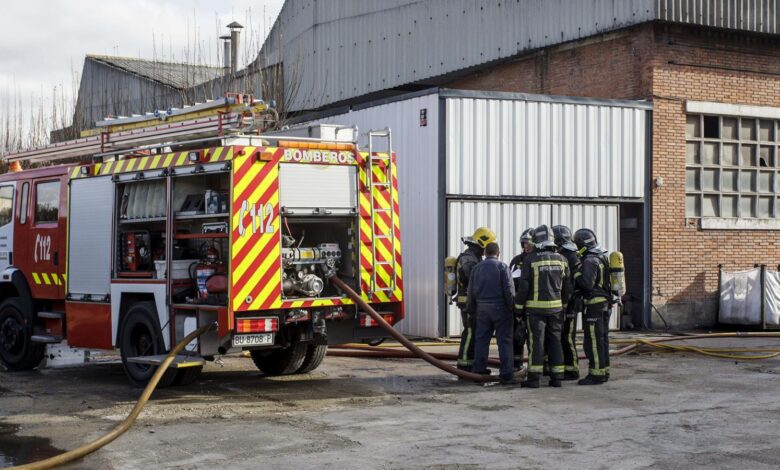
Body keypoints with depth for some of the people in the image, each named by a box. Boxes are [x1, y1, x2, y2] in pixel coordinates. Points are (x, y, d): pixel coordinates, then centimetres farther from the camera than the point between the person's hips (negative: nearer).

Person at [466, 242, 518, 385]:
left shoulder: (477, 268, 9)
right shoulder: (502, 267, -6)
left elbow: (471, 292, 13)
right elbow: (508, 290, -12)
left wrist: (471, 309, 22)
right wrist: (512, 307, -3)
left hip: (482, 309, 4)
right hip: (500, 308, -4)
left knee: (481, 340, 11)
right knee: (504, 341, -2)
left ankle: (478, 372, 13)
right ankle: (506, 374, -5)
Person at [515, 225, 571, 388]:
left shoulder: (531, 260, -9)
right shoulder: (561, 259, 4)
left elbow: (524, 286, -9)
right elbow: (567, 287, 9)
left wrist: (518, 306, -1)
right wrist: (563, 305, 21)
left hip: (536, 307, -4)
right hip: (555, 307, 4)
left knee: (536, 341, -2)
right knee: (555, 341, 8)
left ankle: (534, 378, -2)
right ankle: (556, 377, 10)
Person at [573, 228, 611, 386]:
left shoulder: (590, 261, -17)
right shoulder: (602, 258, 14)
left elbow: (587, 283, -26)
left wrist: (576, 275, -11)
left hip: (594, 304, -10)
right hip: (604, 303, 10)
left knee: (593, 340, -6)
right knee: (602, 339, 15)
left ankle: (596, 374, -4)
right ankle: (603, 371, 22)